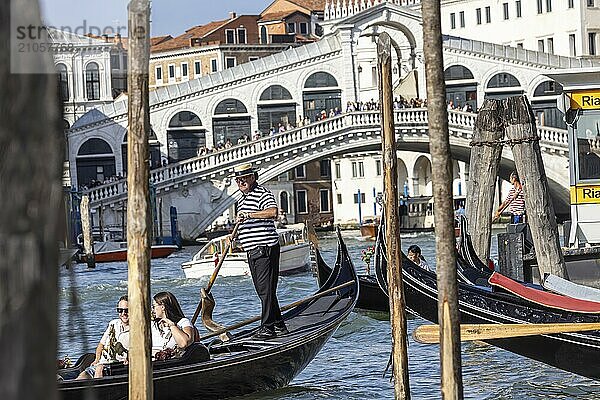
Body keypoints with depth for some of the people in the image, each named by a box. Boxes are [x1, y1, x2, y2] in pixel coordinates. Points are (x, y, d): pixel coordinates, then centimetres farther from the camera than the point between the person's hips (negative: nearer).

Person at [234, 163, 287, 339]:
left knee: (266, 289, -11)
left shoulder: (262, 193, -8)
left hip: (265, 248, -10)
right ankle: (279, 325, 16)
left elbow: (273, 212, -27)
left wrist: (249, 215, -34)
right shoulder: (242, 200, 23)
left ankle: (267, 327, -12)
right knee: (262, 290, 10)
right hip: (252, 251, 10)